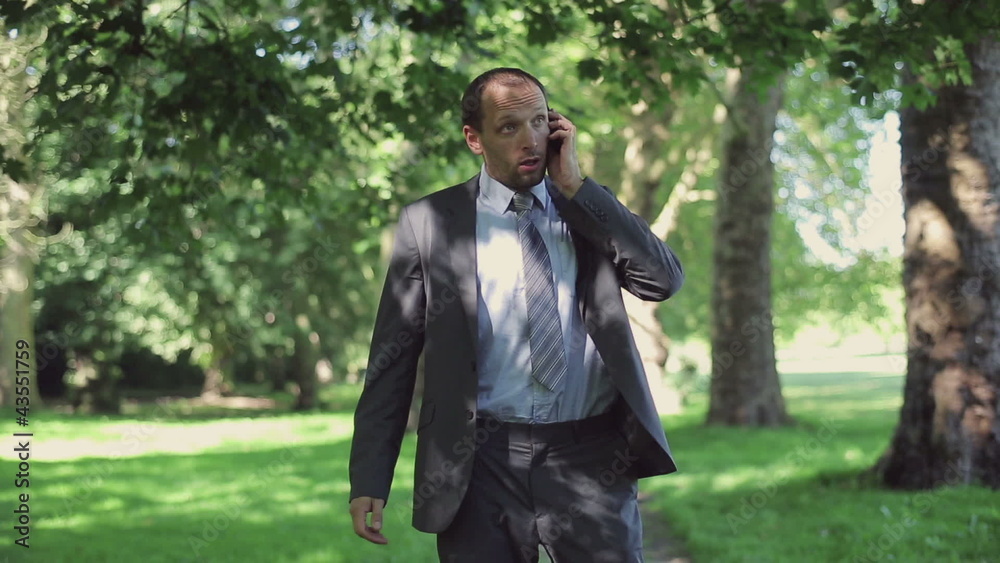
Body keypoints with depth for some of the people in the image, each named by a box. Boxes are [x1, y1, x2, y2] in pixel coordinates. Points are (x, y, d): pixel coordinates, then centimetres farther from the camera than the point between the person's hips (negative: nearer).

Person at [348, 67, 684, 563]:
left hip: (589, 462, 1)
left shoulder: (592, 208, 10)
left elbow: (665, 280, -6)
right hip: (480, 465, -1)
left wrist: (575, 186, -6)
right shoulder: (429, 223, 4)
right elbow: (392, 357, 3)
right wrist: (369, 480, -4)